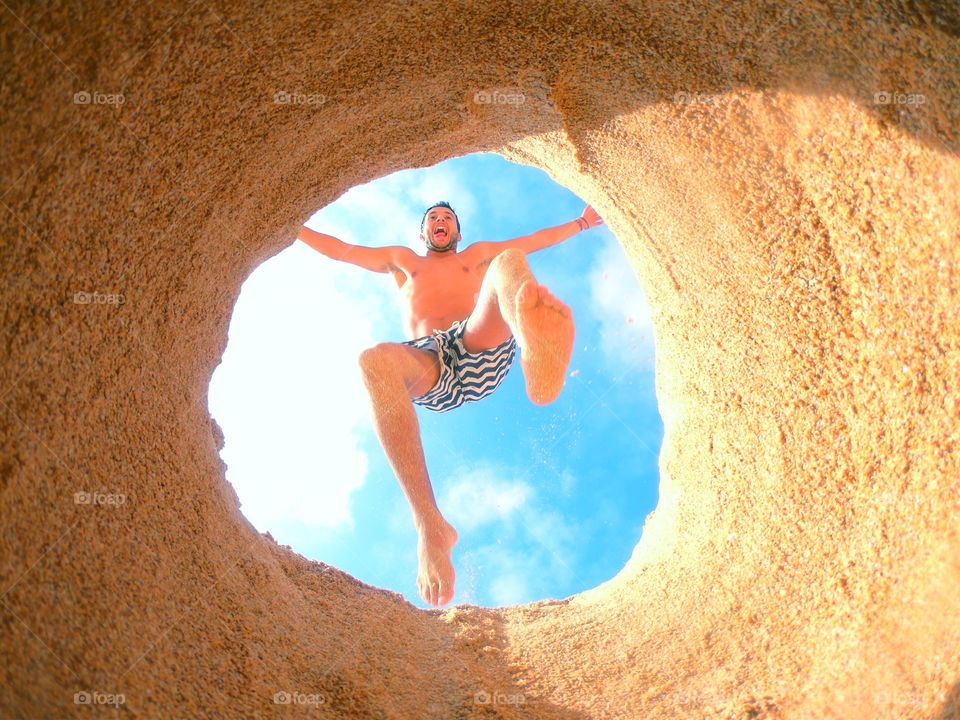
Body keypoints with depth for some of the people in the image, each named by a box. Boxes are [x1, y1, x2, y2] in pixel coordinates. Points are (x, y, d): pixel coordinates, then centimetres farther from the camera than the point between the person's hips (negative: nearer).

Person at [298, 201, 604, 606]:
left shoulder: (478, 255, 39)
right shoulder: (401, 261, 39)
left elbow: (539, 238, 38)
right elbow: (338, 249, 36)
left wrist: (582, 222, 35)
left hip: (482, 355, 0)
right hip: (428, 366, 0)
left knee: (509, 262, -26)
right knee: (375, 360, -38)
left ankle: (535, 342, -70)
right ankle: (429, 525, -49)